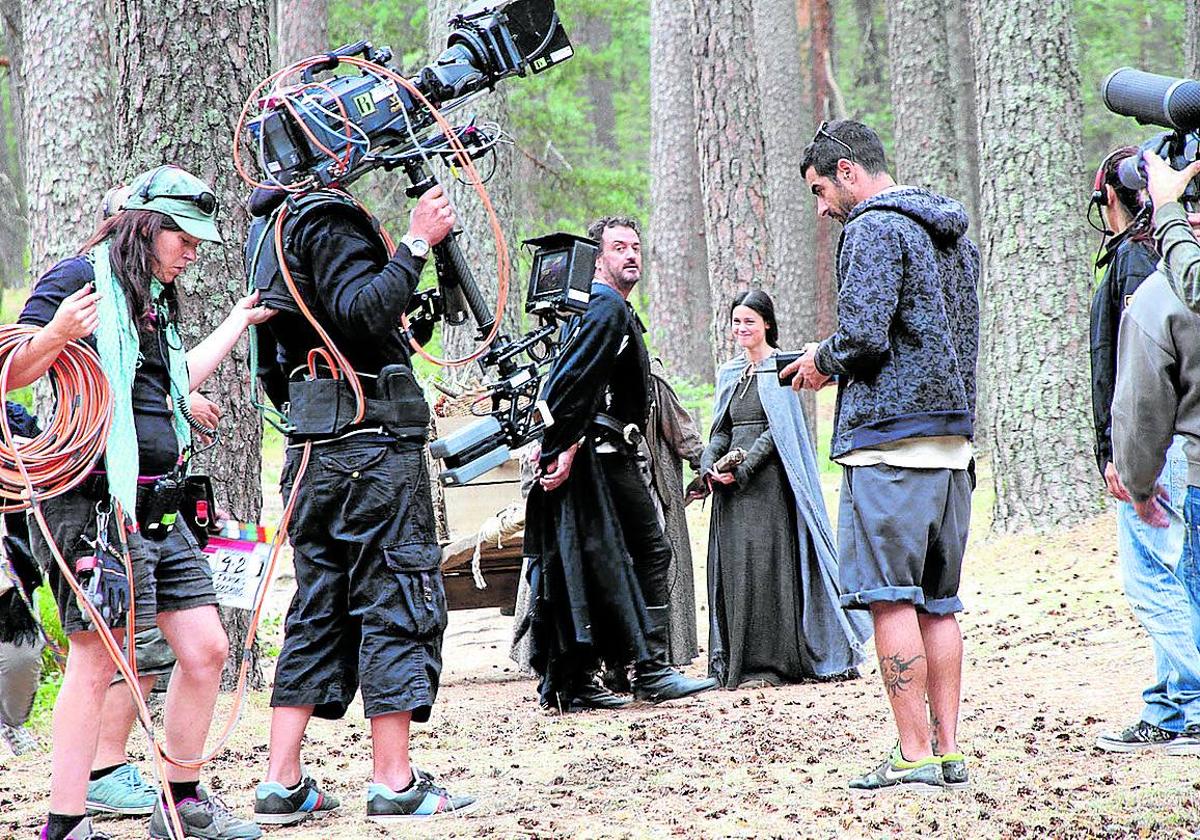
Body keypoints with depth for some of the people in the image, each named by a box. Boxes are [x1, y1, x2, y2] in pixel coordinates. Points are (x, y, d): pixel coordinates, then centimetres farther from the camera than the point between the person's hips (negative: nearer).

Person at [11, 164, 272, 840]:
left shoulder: (156, 301, 21)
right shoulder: (81, 279, -5)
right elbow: (12, 373, -10)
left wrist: (238, 323, 42)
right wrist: (56, 336, -29)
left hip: (160, 506, 9)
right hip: (98, 501, -9)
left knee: (206, 649, 8)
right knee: (96, 660, -9)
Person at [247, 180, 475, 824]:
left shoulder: (269, 227, 18)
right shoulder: (328, 218, -11)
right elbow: (363, 313, -24)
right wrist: (416, 243, -19)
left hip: (311, 450, 9)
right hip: (371, 443, -9)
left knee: (318, 608, 11)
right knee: (399, 601, -4)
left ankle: (281, 782, 9)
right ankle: (394, 783, -3)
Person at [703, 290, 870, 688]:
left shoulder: (780, 368, -3)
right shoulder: (729, 373, 18)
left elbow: (779, 430, -10)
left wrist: (742, 468, -15)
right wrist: (710, 464, -2)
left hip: (767, 480, -6)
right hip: (732, 487, 6)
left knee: (768, 563, -9)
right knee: (733, 564, 2)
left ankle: (777, 660, -7)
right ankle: (740, 662, 6)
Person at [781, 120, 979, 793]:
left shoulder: (875, 228, -9)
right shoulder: (955, 234, 20)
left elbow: (864, 335, -19)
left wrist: (825, 360, 2)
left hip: (889, 438, -9)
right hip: (954, 441, 9)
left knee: (891, 599, -6)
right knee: (937, 603, 10)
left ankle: (914, 758, -7)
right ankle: (948, 752, 11)